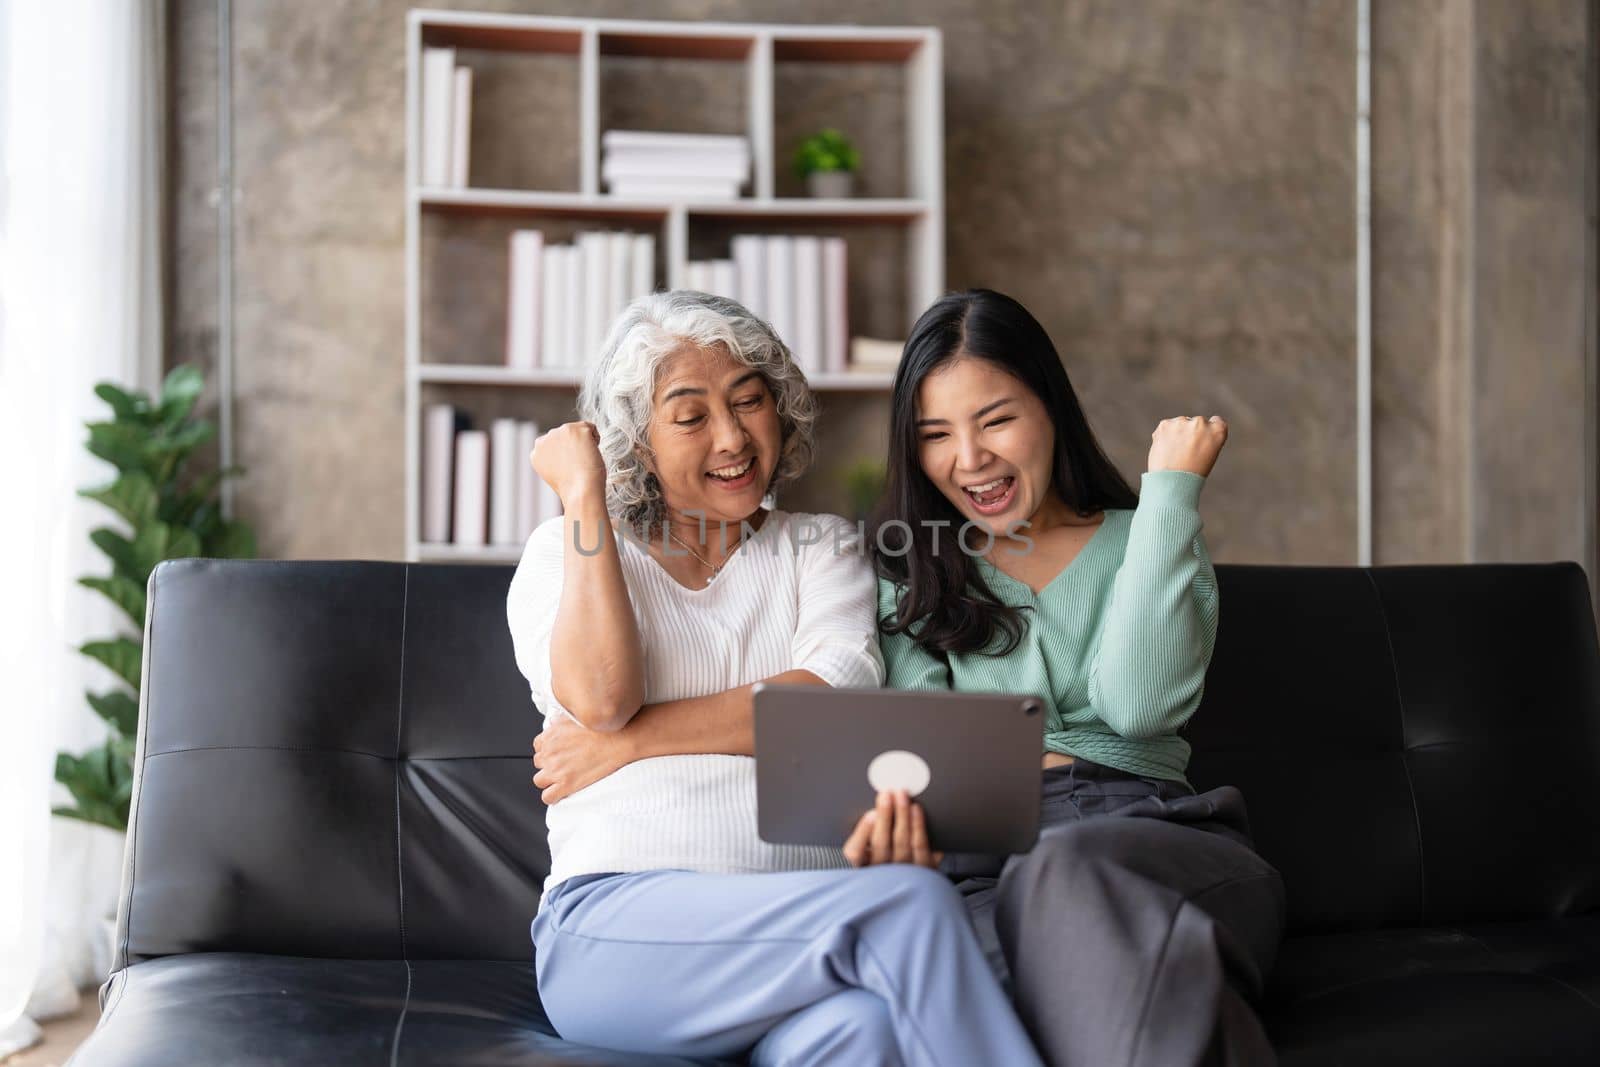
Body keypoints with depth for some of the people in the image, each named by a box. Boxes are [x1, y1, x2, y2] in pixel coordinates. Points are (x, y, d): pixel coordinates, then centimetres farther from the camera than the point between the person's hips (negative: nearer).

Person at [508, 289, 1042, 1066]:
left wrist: (628, 738, -5)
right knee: (910, 901, -29)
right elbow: (599, 698, -7)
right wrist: (582, 496, 2)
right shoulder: (563, 555, 16)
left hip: (803, 927, 2)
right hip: (619, 928, -1)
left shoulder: (821, 549, 20)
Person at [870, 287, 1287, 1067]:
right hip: (978, 867, 0)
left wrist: (1169, 485, 4)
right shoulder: (905, 578, 22)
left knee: (1067, 871, -38)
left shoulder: (1145, 543, 19)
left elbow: (1139, 703, -2)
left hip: (1148, 834, 0)